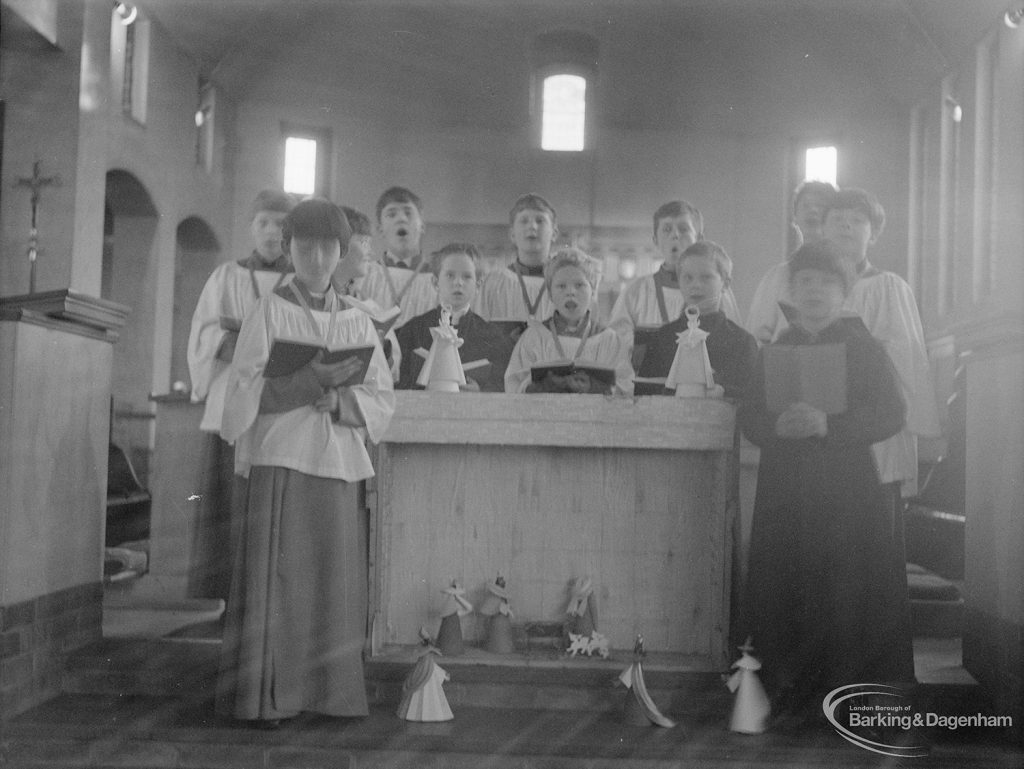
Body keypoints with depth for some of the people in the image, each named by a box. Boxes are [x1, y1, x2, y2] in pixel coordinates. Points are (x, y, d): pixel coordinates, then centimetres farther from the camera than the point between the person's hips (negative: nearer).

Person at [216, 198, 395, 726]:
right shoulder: (269, 312, 5)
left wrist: (336, 397, -10)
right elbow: (245, 390, -4)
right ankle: (265, 696, 2)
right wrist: (309, 381, -16)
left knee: (336, 582, 2)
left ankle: (330, 691, 10)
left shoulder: (358, 323, 14)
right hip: (282, 459, -3)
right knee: (277, 578, -5)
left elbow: (383, 399, 9)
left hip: (342, 463, 3)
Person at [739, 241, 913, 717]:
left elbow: (891, 413, -4)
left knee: (850, 594, -6)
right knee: (781, 593, -1)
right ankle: (791, 694, 10)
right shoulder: (771, 351, 15)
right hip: (783, 489, 3)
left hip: (848, 486, -2)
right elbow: (749, 419, 10)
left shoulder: (864, 347, 6)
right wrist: (778, 426, -12)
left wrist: (828, 424, -17)